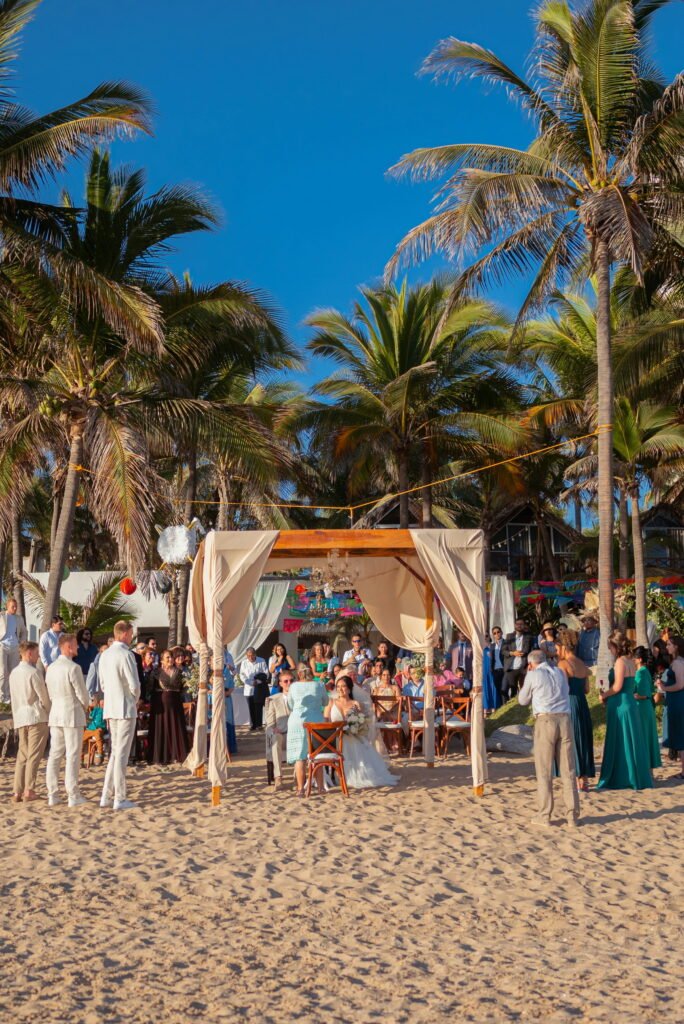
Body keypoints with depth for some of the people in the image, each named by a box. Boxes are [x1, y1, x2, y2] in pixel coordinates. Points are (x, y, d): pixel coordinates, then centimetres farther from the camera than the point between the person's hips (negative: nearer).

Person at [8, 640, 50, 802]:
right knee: (34, 756, -5)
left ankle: (18, 792, 5)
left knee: (22, 755, 9)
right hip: (37, 717, -7)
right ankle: (28, 791, -8)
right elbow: (43, 696, -9)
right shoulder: (33, 672, -11)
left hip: (20, 718, 7)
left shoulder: (13, 673, 13)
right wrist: (50, 713, 6)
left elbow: (13, 698, 15)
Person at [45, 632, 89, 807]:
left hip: (55, 714, 7)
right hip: (73, 714, -7)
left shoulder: (51, 668, 8)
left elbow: (50, 693, 12)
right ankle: (73, 796, -2)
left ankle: (53, 795, 10)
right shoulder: (73, 668, -16)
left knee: (55, 755, 8)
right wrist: (84, 706, 8)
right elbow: (82, 694, -13)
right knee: (73, 756, -3)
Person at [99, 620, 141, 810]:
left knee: (115, 752, 15)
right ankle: (119, 799, 0)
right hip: (126, 709, -7)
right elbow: (135, 685, -17)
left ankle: (106, 796, 13)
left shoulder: (105, 655, 10)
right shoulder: (126, 655, -15)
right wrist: (135, 700, 2)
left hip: (110, 709, 7)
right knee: (122, 754, -3)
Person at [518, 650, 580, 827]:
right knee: (568, 770, 5)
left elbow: (523, 700, 15)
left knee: (544, 771, 3)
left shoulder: (533, 675, 4)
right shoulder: (560, 672, 16)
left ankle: (544, 815, 3)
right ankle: (572, 815, 5)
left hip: (545, 721, -4)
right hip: (565, 719, 4)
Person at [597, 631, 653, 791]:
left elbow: (617, 686, -20)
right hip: (629, 703, 9)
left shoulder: (620, 661, -14)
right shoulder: (631, 662, 12)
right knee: (631, 742, 12)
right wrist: (608, 696, 12)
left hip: (620, 705, -9)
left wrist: (604, 695, -4)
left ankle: (621, 779, 3)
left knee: (620, 743, -2)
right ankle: (636, 778, 17)